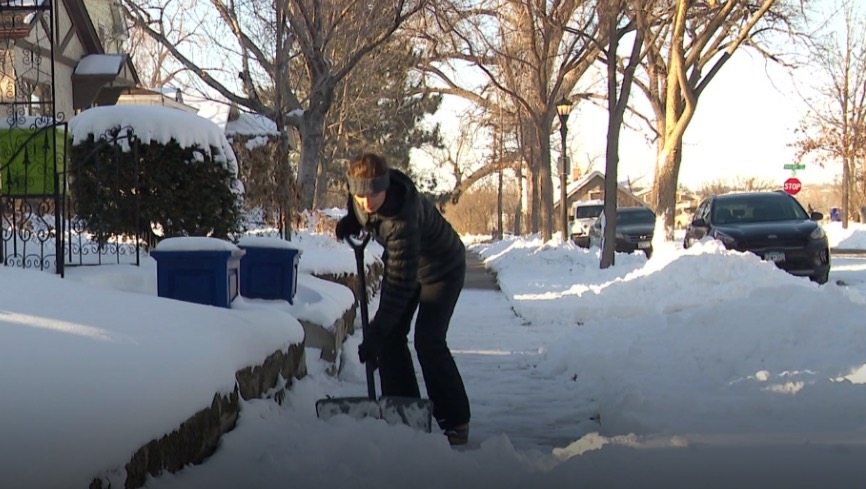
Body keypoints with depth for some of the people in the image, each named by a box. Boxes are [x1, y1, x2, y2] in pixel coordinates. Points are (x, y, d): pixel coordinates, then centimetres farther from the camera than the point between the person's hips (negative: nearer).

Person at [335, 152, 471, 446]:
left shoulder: (403, 219, -41)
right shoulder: (362, 196, -20)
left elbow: (400, 284, -41)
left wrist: (376, 334, -42)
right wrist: (350, 223, -10)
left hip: (442, 269, -8)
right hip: (402, 263, 8)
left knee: (428, 341, -18)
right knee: (390, 337, -1)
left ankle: (456, 422, -9)